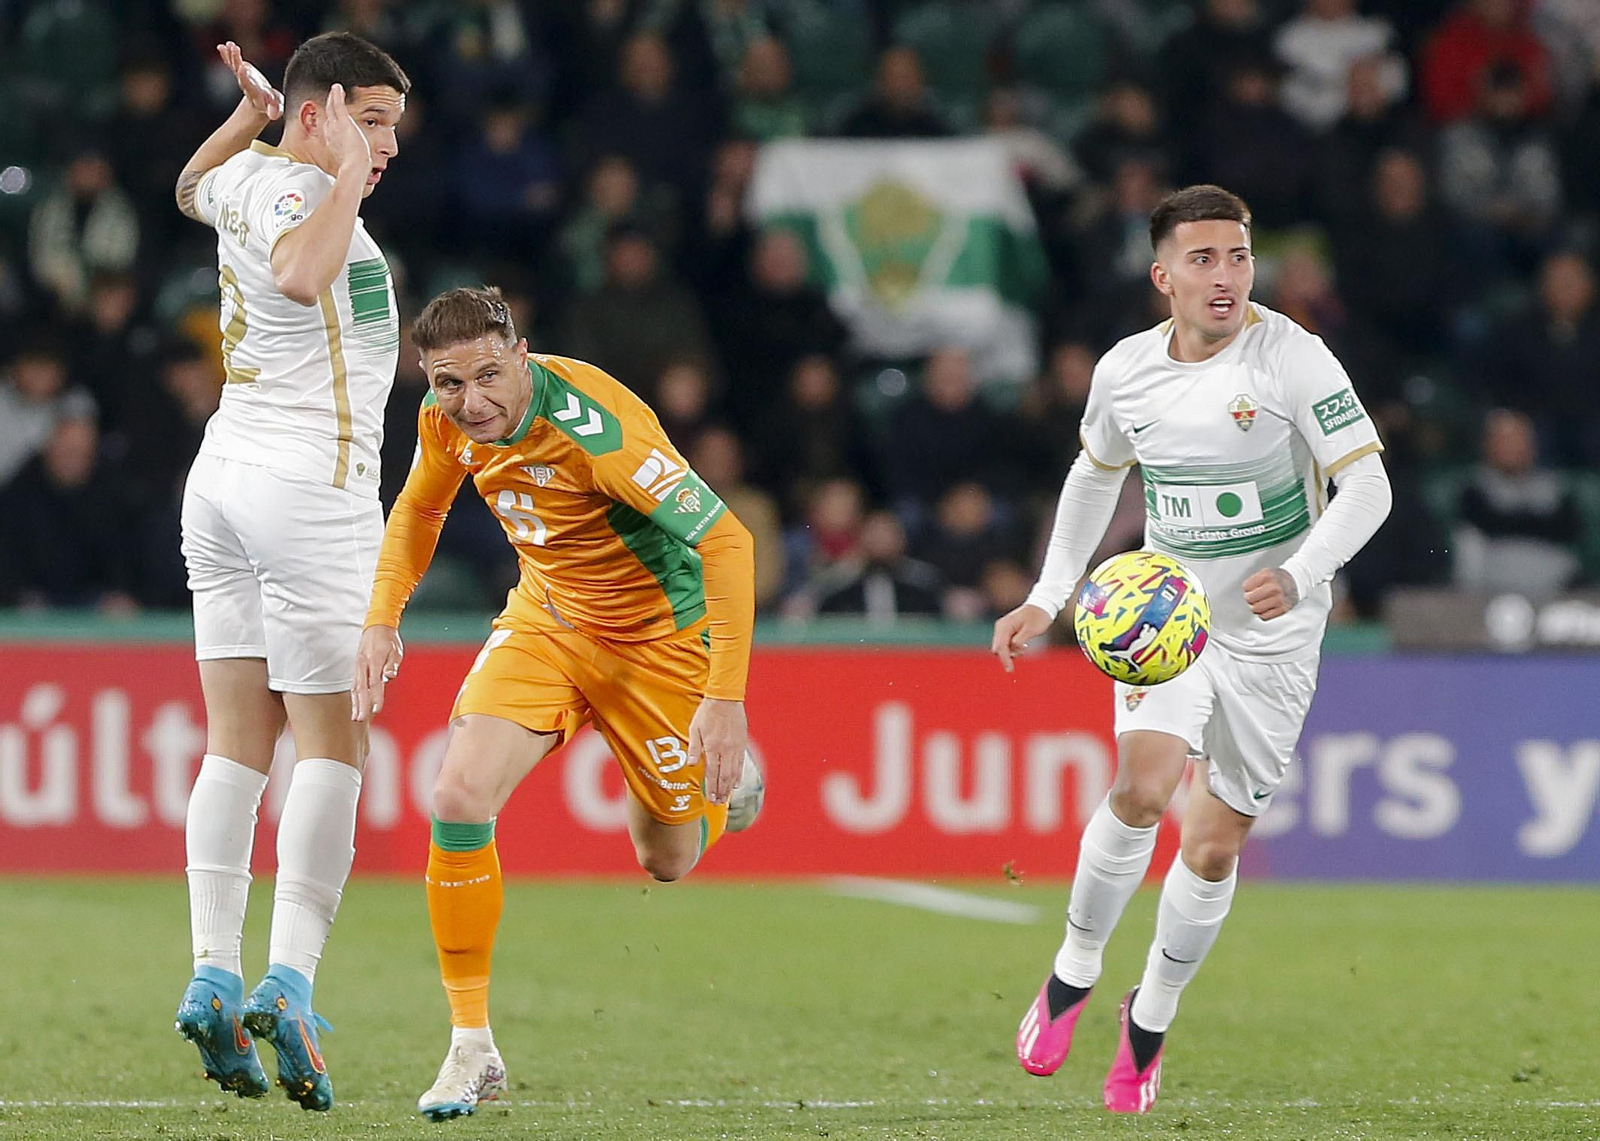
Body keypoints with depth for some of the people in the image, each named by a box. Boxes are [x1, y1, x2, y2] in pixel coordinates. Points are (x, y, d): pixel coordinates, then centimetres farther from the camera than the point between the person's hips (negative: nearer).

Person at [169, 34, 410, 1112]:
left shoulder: (246, 178, 13)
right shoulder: (292, 189, -13)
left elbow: (192, 189, 39)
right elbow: (302, 276, -37)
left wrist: (247, 115, 28)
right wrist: (346, 176, -25)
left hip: (224, 472, 9)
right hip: (311, 485, -9)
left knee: (238, 741, 4)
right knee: (333, 746, -7)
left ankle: (213, 977, -2)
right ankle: (289, 979, -14)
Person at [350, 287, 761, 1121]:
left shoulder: (593, 424, -33)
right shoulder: (449, 420, -13)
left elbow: (725, 541, -31)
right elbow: (420, 508, 12)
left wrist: (726, 699, -34)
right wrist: (382, 619, -1)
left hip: (658, 636, -5)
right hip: (547, 618, 5)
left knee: (666, 862, 9)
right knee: (458, 799, -18)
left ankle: (725, 783, 48)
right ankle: (471, 1047, -8)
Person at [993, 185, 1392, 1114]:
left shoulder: (1292, 359, -16)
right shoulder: (1126, 371, -3)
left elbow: (1366, 484, -17)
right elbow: (1096, 473, 16)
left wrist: (1301, 574, -33)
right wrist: (1049, 598, 12)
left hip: (1269, 632, -1)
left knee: (1214, 847, 2)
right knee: (1144, 787, -24)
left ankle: (1152, 1018, 26)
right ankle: (1075, 970, -2)